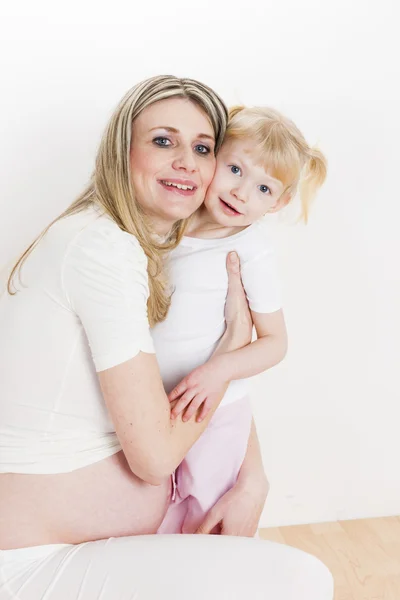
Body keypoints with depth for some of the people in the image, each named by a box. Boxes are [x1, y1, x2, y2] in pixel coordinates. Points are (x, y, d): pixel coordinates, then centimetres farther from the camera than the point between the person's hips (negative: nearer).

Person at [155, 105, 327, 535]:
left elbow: (275, 342, -13)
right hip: (154, 407, 5)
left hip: (213, 414, -5)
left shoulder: (251, 250, -17)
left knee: (204, 525, 13)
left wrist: (219, 370, -26)